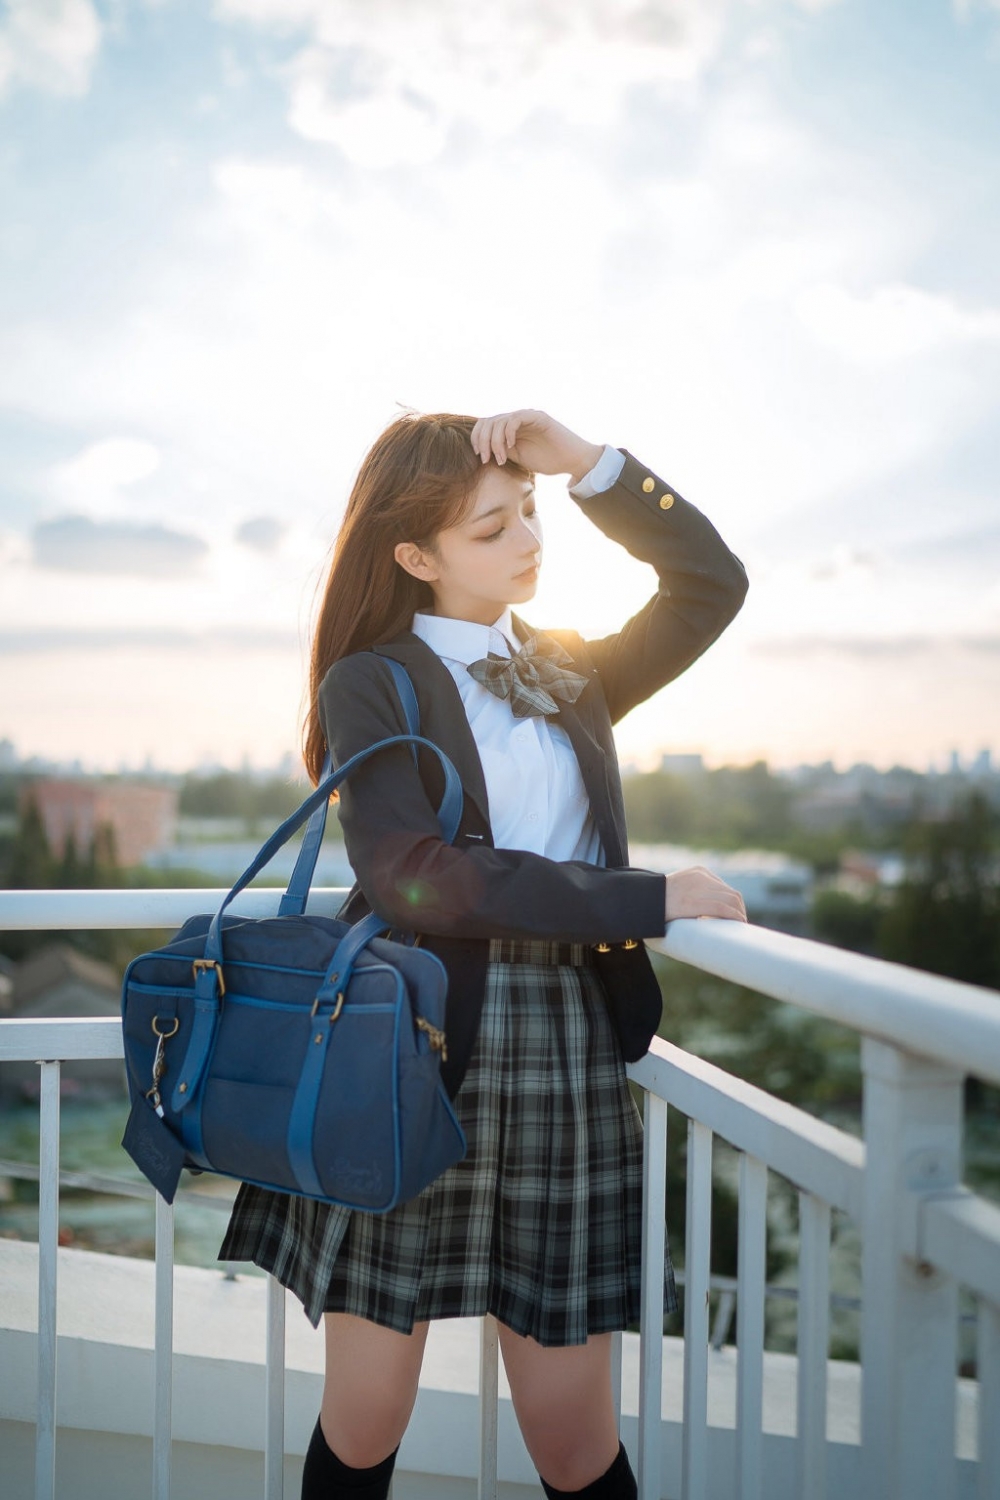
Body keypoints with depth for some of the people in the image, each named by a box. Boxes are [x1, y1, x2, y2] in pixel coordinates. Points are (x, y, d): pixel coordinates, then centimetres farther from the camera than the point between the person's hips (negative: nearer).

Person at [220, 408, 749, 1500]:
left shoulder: (569, 674, 15)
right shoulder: (370, 684, -1)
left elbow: (712, 582, 11)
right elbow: (408, 877, -16)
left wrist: (581, 458, 2)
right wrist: (645, 900, -17)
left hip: (566, 1063, 3)